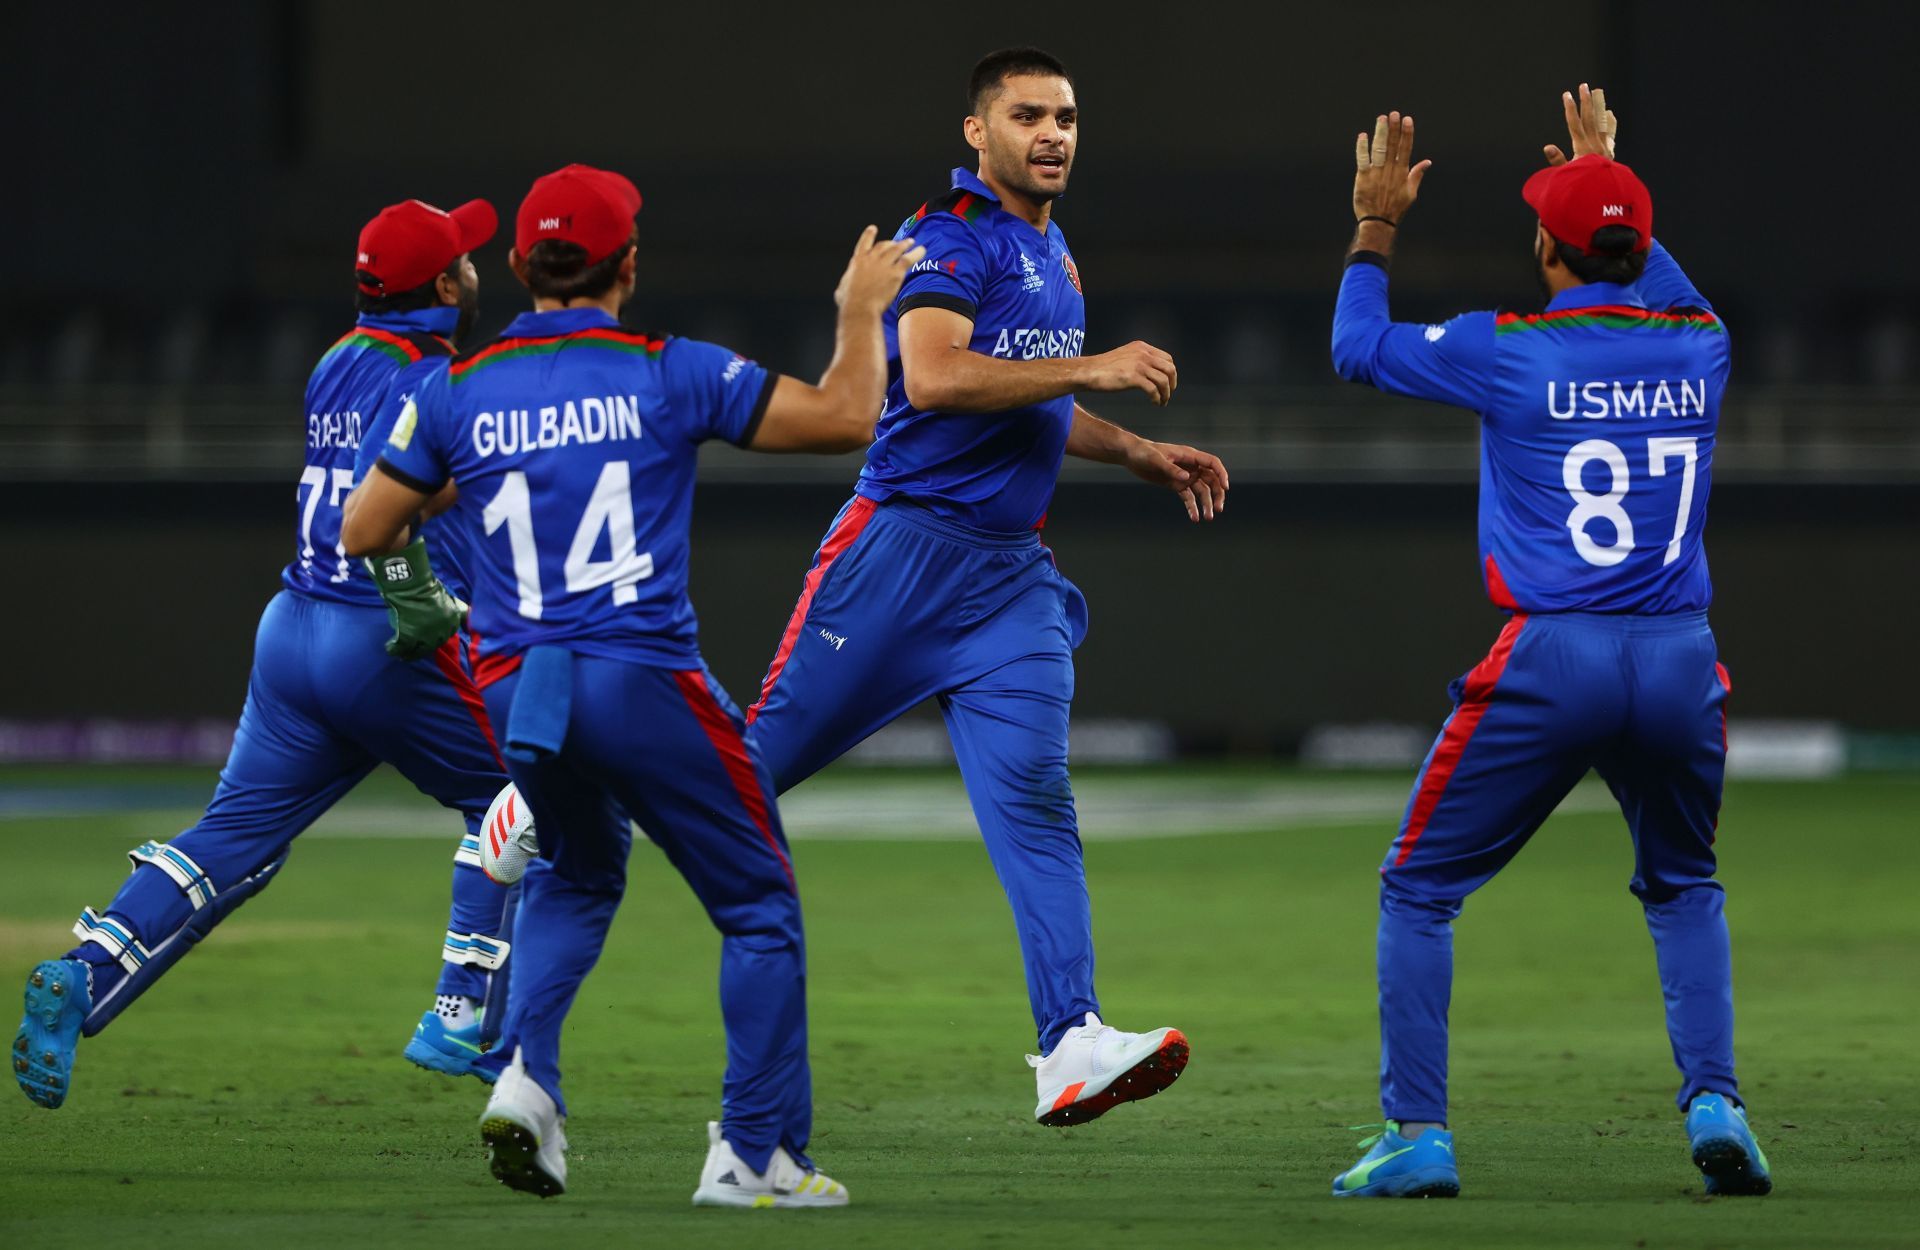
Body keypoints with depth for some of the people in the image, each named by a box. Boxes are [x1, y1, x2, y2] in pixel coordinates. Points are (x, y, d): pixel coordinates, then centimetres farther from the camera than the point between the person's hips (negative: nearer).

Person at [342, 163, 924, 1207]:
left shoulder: (459, 389, 5)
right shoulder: (671, 374, -3)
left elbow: (364, 531, 13)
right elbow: (845, 417, -1)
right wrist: (861, 309, 16)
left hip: (515, 687, 4)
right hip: (645, 685, -4)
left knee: (577, 874, 29)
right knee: (758, 906, 9)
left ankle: (525, 1073, 6)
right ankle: (754, 1152, 1)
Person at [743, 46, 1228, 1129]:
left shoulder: (1056, 257, 19)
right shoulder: (955, 237, -9)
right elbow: (933, 379, -24)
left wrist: (1141, 456, 25)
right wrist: (1091, 370, -23)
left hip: (1012, 573, 7)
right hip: (909, 545, -7)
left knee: (1034, 798, -8)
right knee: (763, 759, -1)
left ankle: (1072, 1047, -19)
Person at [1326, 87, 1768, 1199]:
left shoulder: (1510, 352, -5)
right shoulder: (1702, 348, 7)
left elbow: (1357, 346, 11)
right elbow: (1664, 288, 33)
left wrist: (1378, 227, 24)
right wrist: (1606, 174, 43)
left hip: (1551, 660, -4)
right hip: (1681, 662, 4)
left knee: (1420, 889, 11)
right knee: (1683, 888, 26)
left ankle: (1418, 1137, 3)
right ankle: (1716, 1105, 7)